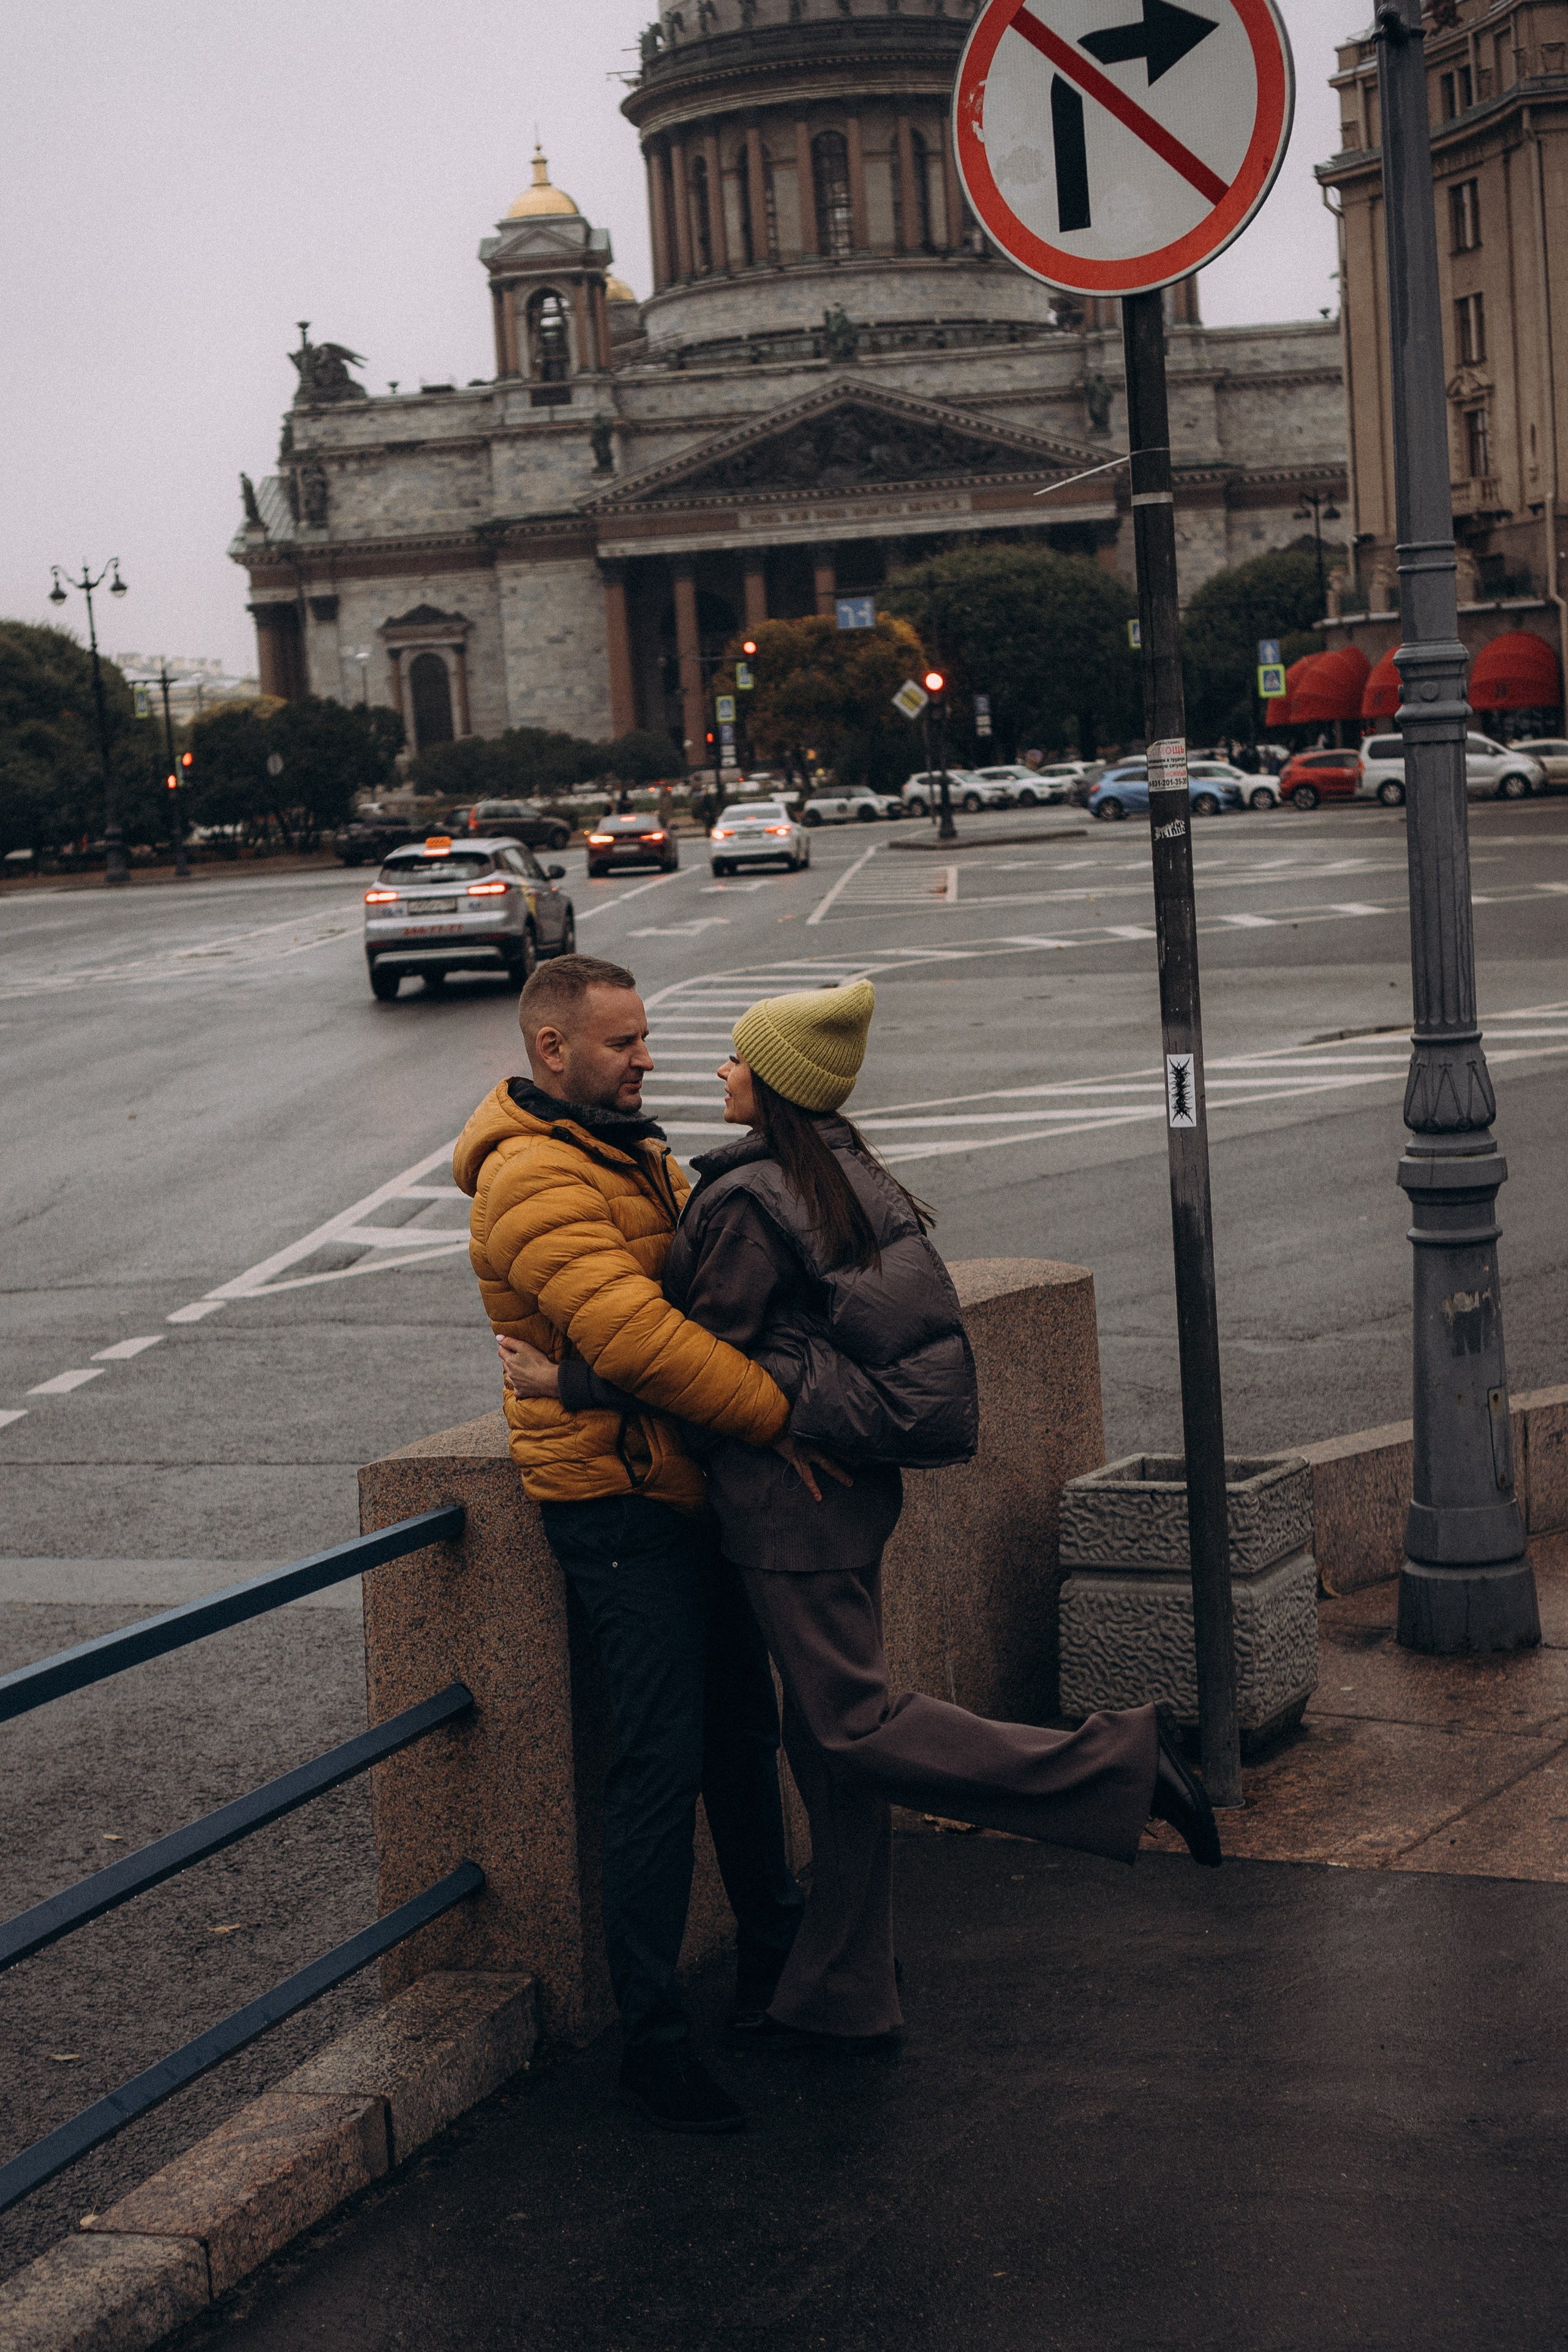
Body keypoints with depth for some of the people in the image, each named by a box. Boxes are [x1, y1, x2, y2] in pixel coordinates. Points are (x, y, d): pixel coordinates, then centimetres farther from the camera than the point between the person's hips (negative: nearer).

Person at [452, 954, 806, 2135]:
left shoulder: (630, 1149, 14)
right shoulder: (534, 1178, -19)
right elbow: (630, 1332, -29)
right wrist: (779, 1413, -27)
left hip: (690, 1482, 10)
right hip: (619, 1494, -10)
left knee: (743, 1723, 20)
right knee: (664, 1755, -8)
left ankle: (773, 1949, 38)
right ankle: (652, 2036, 0)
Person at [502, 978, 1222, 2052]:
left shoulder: (748, 1199, -17)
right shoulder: (848, 1175, 10)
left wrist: (570, 1385, -8)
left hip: (793, 1489, -9)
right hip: (853, 1478, 9)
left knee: (854, 1724, -5)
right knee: (826, 1736, 13)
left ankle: (1121, 1763, -10)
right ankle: (839, 1996, 21)